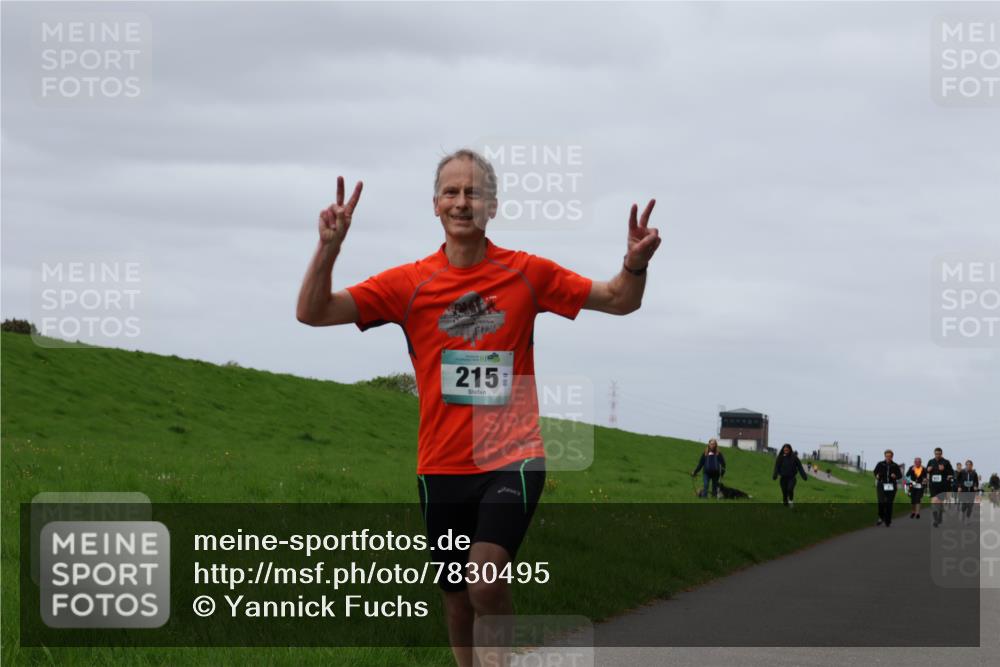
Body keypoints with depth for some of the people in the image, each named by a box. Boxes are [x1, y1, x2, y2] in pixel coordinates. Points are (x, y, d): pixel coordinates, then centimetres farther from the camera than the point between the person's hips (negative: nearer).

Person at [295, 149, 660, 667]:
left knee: (486, 581, -25)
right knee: (458, 601, 12)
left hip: (512, 460, -2)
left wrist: (635, 264, -16)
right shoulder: (409, 283, -1)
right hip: (442, 467, 2)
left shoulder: (527, 274, -1)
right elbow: (312, 312, -5)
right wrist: (329, 248, -23)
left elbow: (619, 301, 6)